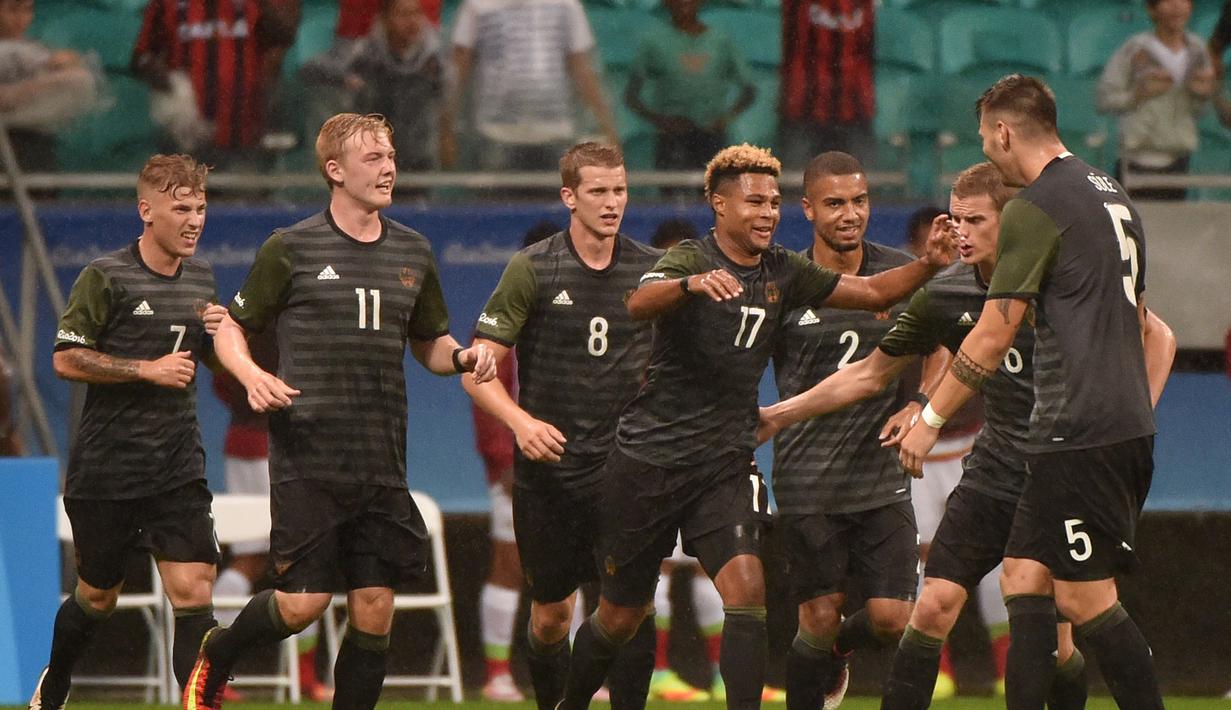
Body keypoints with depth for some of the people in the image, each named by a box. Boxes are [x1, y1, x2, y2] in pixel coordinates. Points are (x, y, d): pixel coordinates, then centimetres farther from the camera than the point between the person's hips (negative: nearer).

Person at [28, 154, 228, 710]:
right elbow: (66, 360, -13)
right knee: (97, 598, 12)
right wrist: (149, 369, -17)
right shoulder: (106, 277, -9)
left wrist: (220, 333, 1)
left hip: (179, 470, 4)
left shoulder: (200, 278, 9)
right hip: (105, 471, -4)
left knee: (193, 593, -11)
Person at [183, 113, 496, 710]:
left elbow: (429, 345, 24)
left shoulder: (413, 253, 13)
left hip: (382, 466, 4)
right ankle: (214, 658, 20)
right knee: (303, 603, -9)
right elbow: (231, 328, 6)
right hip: (308, 458, -4)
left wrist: (463, 357, 1)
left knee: (374, 611, 0)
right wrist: (250, 375, -14)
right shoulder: (291, 250, -1)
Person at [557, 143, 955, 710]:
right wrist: (694, 284, -54)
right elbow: (639, 303, -33)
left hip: (726, 464, 4)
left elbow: (871, 292, 13)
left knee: (748, 589, -20)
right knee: (620, 616, 8)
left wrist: (929, 265, -6)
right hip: (650, 458, -4)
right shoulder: (690, 259, -12)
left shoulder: (781, 273, 5)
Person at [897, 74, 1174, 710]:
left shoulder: (1034, 208, -10)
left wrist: (930, 420, -2)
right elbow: (1142, 327, 25)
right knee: (1023, 577, 9)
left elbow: (993, 335, -10)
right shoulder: (1112, 197, 18)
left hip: (1080, 435, -9)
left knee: (1086, 600, -7)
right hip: (1128, 430, 9)